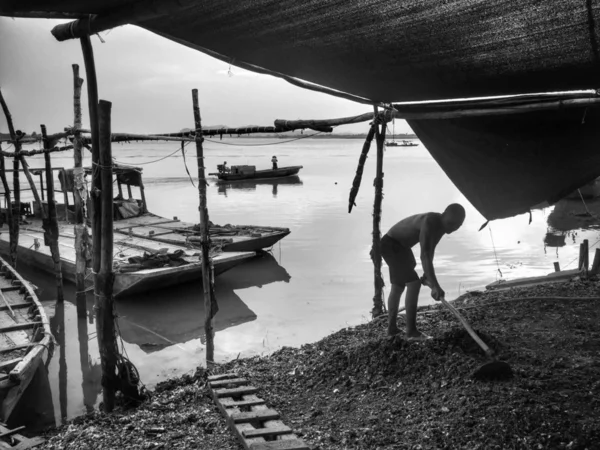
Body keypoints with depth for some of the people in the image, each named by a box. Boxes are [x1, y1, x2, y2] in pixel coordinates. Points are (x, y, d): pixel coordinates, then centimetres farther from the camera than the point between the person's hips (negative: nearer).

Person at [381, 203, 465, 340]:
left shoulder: (441, 224, -4)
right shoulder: (430, 222, -33)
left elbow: (430, 250, 11)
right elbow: (424, 255, -42)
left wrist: (427, 275, 12)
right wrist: (435, 285, -46)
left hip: (401, 246, 10)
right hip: (391, 245, -10)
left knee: (398, 287, 17)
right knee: (414, 283, -16)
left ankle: (392, 327, 29)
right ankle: (412, 331, -11)